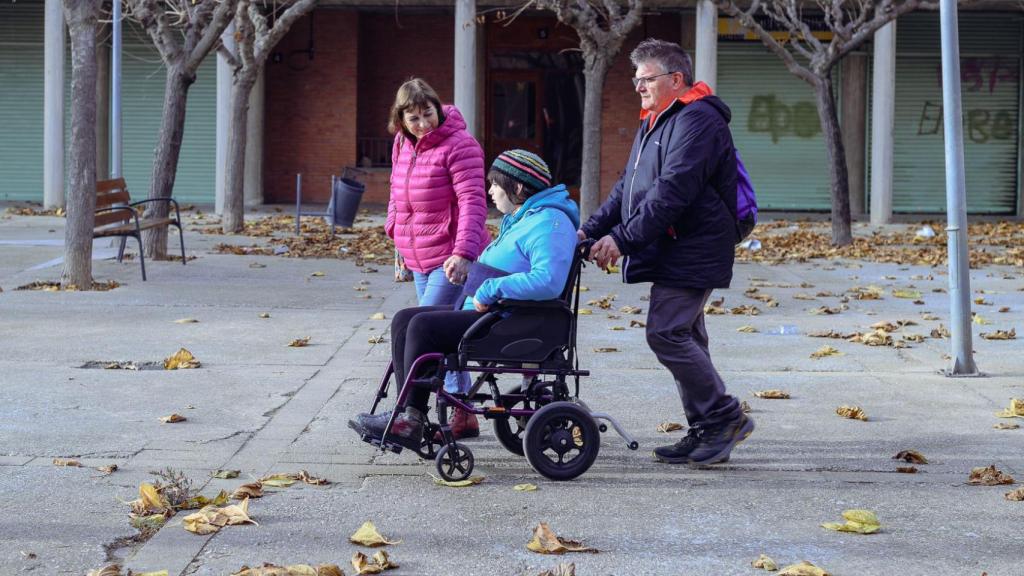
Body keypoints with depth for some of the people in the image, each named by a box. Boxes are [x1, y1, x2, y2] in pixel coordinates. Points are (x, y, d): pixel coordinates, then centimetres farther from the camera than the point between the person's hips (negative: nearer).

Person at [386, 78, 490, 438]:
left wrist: (463, 252, -31)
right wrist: (399, 245, 23)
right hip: (420, 260, 9)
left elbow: (472, 202, -21)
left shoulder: (459, 145, -14)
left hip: (452, 260, -9)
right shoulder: (402, 145, 10)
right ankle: (464, 416, 17)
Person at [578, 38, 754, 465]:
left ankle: (726, 417, -4)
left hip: (691, 254, -10)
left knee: (666, 334, -15)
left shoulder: (696, 122, -14)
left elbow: (671, 192, -23)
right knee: (683, 337, 11)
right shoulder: (654, 123, 20)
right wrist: (592, 229, 8)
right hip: (673, 254, 10)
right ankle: (706, 432, 16)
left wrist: (623, 239, -24)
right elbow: (627, 187, 21)